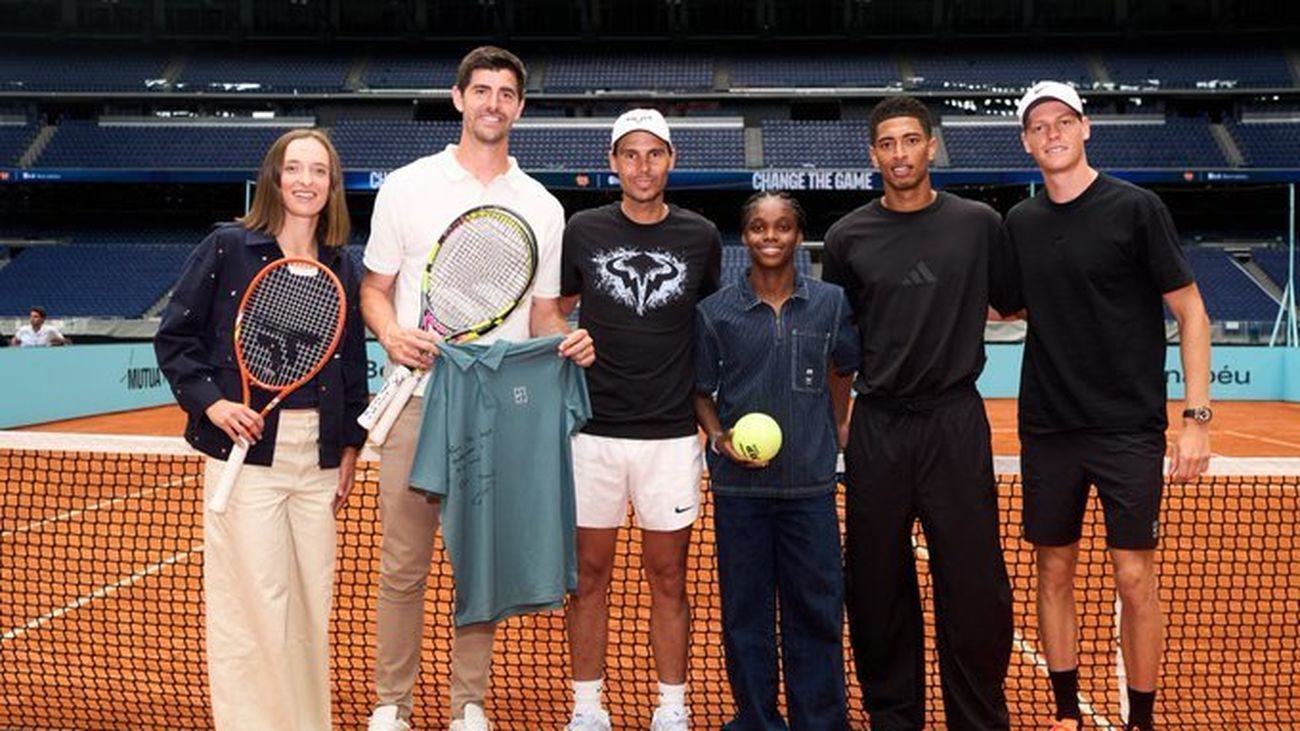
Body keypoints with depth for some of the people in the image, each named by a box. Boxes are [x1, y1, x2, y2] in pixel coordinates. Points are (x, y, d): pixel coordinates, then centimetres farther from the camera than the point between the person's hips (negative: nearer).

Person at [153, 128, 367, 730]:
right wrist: (210, 402, -13)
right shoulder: (227, 248, -1)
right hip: (246, 450, -4)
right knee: (258, 601, -4)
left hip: (317, 453, 4)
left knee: (313, 598, 8)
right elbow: (174, 337, 1)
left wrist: (350, 448, 12)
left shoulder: (340, 267, 10)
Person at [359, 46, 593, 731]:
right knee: (403, 565, 2)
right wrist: (392, 334, -13)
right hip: (419, 397, -1)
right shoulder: (407, 186, 5)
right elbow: (374, 288, 8)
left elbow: (542, 310, 14)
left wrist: (568, 340, -8)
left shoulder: (543, 207, 10)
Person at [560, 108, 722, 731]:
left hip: (672, 434, 0)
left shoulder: (701, 236, 4)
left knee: (668, 578, 8)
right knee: (589, 573, 7)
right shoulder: (583, 231, 2)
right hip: (594, 429, 0)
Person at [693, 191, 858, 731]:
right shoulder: (715, 311, 0)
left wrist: (831, 438, 10)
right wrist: (719, 437, -9)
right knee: (746, 611, 7)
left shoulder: (831, 304, 3)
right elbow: (700, 391, 7)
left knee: (816, 607, 6)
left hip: (811, 484, 1)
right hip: (739, 486, 0)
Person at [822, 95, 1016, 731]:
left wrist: (958, 309, -2)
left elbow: (1013, 305, 15)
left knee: (975, 586, 1)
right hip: (876, 426, 1)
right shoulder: (847, 237, 5)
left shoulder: (979, 224, 3)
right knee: (877, 586, 7)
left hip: (955, 422, -1)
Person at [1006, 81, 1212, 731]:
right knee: (1053, 571, 9)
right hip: (1046, 428, 4)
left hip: (1130, 427, -4)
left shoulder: (1136, 208, -6)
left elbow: (1190, 312, -4)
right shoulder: (1020, 223, 6)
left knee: (1134, 576, 0)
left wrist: (1196, 417, -10)